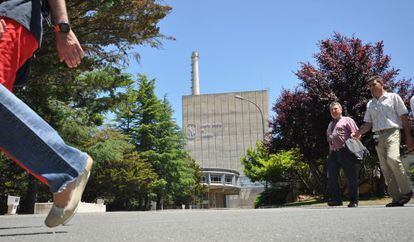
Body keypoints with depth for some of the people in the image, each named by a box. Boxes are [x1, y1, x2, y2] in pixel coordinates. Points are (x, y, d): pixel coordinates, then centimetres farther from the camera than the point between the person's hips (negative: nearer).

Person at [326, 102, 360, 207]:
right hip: (334, 153, 6)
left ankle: (353, 201, 6)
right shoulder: (330, 125, 27)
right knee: (331, 177, -5)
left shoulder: (347, 120, 9)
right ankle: (336, 199, 0)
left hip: (346, 152, -6)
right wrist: (330, 154, 17)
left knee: (351, 177, -1)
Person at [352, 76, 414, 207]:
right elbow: (368, 123, 19)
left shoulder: (393, 97, 7)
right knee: (385, 168, -1)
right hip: (378, 136, 5)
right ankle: (396, 198, 2)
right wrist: (358, 133, 0)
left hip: (392, 132, -5)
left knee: (392, 159, -28)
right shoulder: (370, 104, 20)